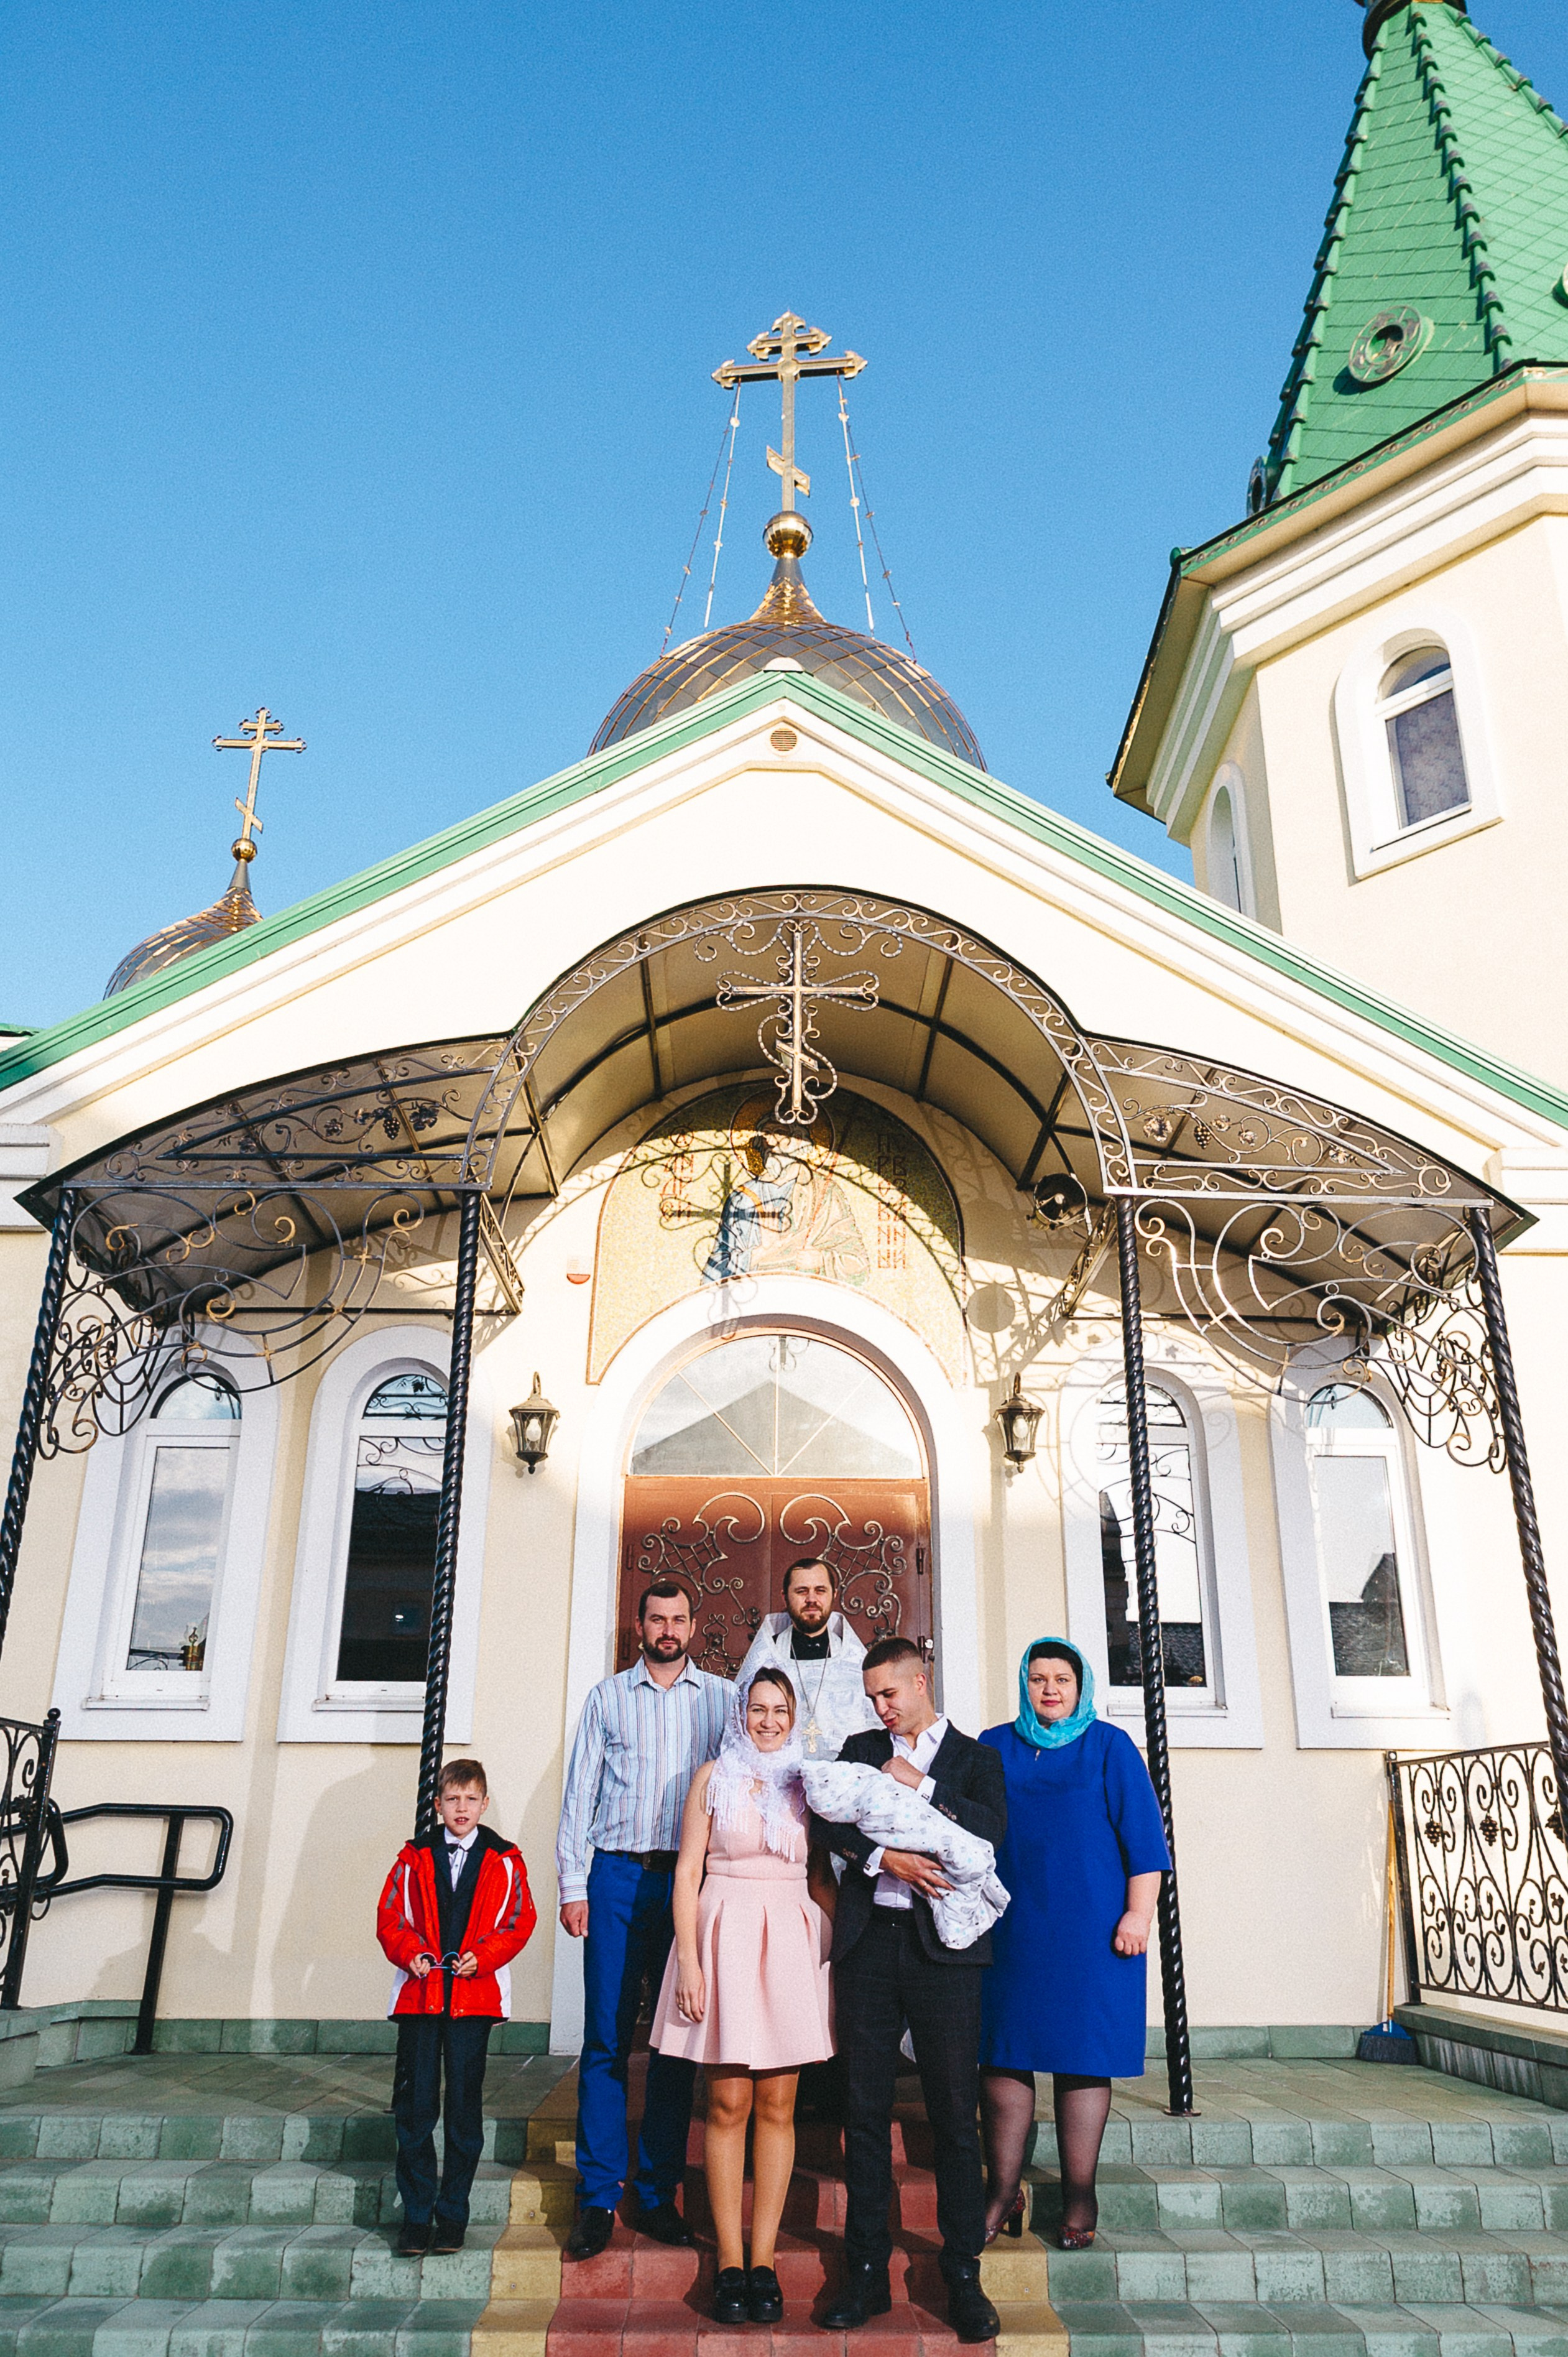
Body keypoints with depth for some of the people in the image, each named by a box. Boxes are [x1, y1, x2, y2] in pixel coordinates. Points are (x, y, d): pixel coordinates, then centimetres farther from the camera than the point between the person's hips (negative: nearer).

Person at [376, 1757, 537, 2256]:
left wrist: (482, 1956, -12)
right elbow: (389, 1916, 6)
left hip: (476, 1995, -1)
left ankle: (453, 2215, 18)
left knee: (464, 2106, 5)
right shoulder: (415, 1858, 5)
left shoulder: (504, 1861, 2)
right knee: (414, 2106, 3)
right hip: (420, 1992, 1)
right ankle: (417, 2215, 16)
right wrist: (410, 1952, -11)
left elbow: (520, 1920, 2)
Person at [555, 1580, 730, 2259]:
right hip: (618, 1876, 0)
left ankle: (659, 2195, 16)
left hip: (691, 1878, 0)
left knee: (678, 2038, 5)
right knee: (607, 2038, -1)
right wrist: (572, 1885, 0)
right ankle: (598, 2198, 8)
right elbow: (580, 1792, 8)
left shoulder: (721, 1696, 9)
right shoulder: (608, 1696, 10)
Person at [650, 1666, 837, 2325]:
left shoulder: (807, 1784, 9)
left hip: (790, 1942, 2)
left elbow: (821, 1878, 14)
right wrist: (689, 1960, -6)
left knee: (776, 2106, 5)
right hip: (724, 1935, -2)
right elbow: (688, 1871, 1)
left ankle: (763, 2261, 15)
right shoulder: (714, 1778, 3)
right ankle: (729, 2263, 12)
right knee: (727, 2104, 2)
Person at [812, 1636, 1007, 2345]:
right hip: (868, 1941, 2)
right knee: (865, 2109, 7)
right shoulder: (861, 1748, 15)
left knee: (954, 2112, 1)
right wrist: (885, 1856, -14)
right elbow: (829, 1818, 1)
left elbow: (991, 1826, -8)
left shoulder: (975, 1756, 9)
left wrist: (919, 1785, -8)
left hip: (942, 1944, -2)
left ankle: (963, 2275, 13)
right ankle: (867, 2273, 17)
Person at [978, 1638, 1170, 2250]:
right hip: (1009, 1928, 3)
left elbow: (1143, 1833, -1)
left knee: (1083, 2058, 2)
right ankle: (1003, 2194, 15)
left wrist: (1139, 1913, -8)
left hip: (1090, 1931, -2)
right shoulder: (993, 1748, 10)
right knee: (1002, 2055, 3)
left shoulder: (1109, 1747, 3)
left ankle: (1079, 2200, 14)